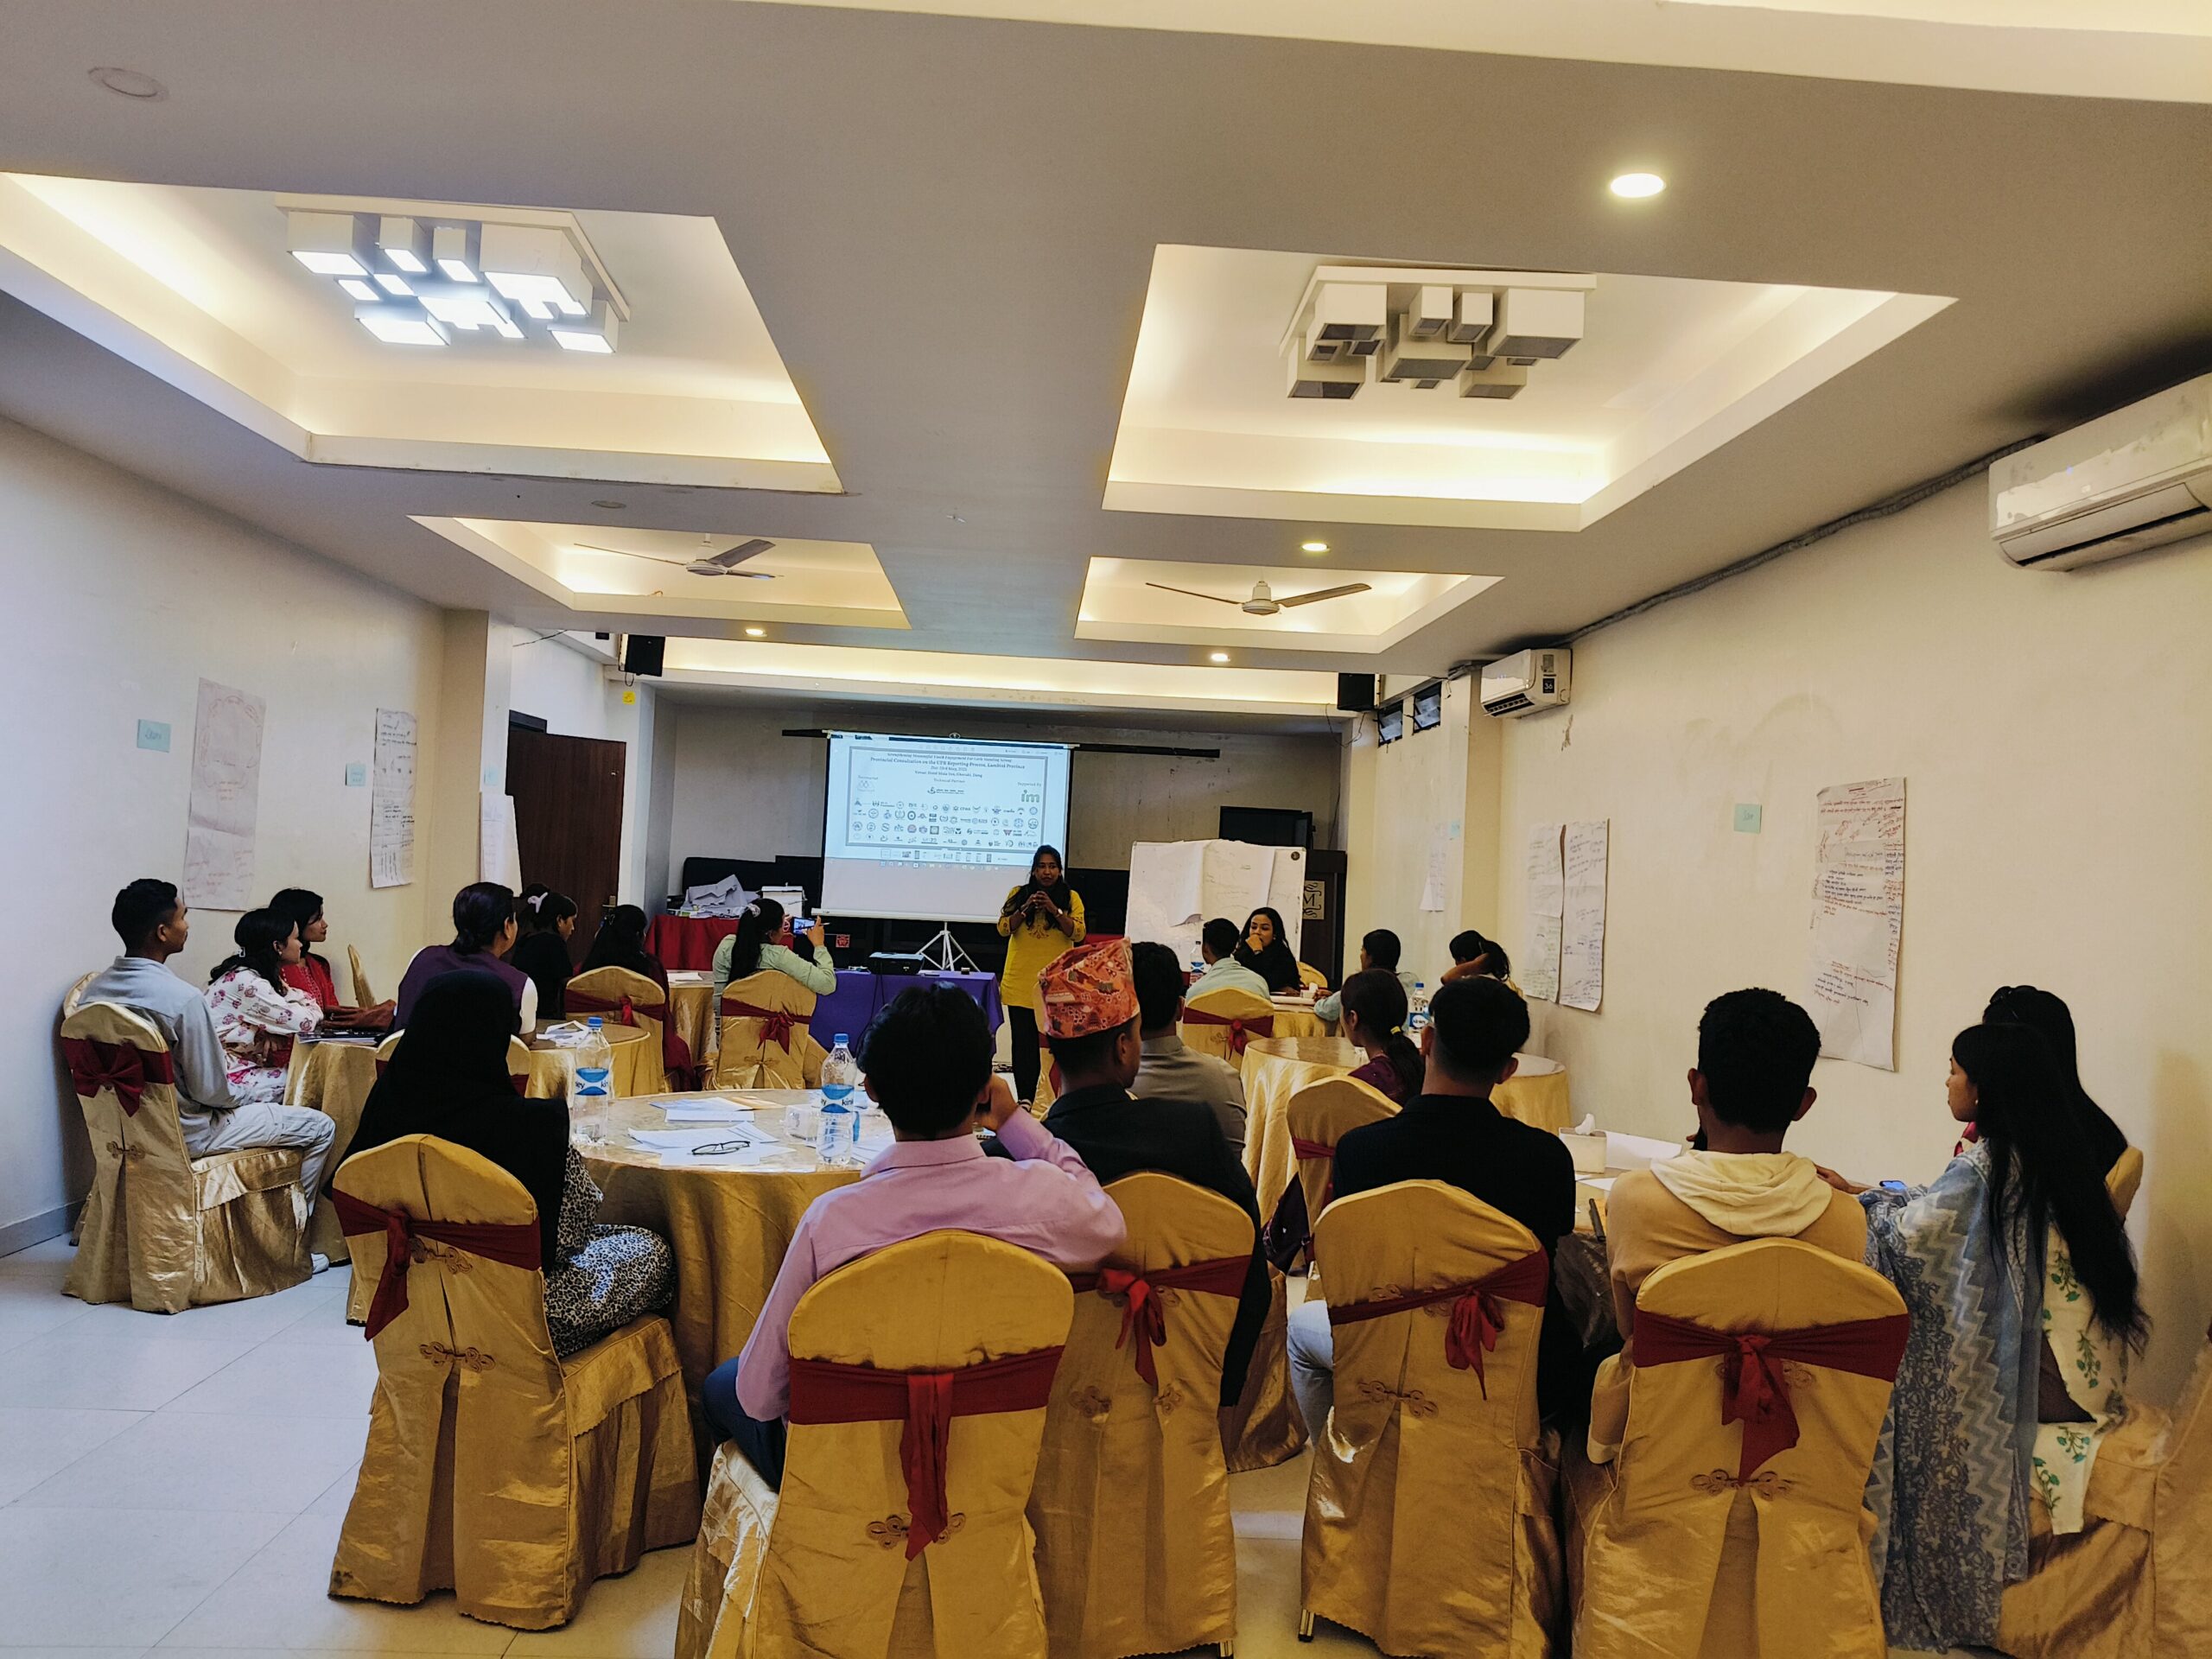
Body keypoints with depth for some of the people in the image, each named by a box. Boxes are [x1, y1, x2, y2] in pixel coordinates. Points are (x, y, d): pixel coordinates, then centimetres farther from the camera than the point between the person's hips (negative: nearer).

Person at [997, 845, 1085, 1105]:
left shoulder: (1071, 897, 4)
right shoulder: (1019, 894, 8)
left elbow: (1078, 934, -5)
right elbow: (1003, 929, 1)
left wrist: (1055, 910, -17)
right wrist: (1025, 908, -14)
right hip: (1020, 981, 1)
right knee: (1022, 1039, 2)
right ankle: (1025, 1096, 8)